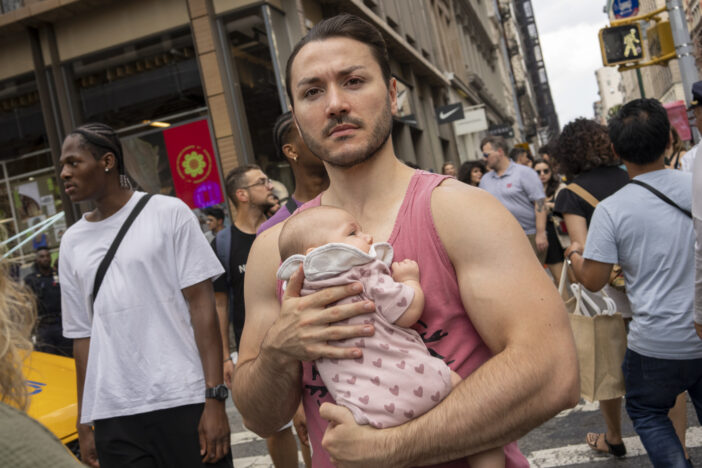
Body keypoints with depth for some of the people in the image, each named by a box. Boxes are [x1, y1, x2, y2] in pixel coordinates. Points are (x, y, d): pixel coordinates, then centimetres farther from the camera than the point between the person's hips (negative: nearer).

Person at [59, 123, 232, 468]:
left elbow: (201, 304, -5)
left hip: (184, 401, -3)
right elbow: (82, 336, 12)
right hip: (112, 416, 3)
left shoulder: (168, 213, -1)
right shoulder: (72, 242, 11)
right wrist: (83, 423, 10)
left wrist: (215, 399, -11)